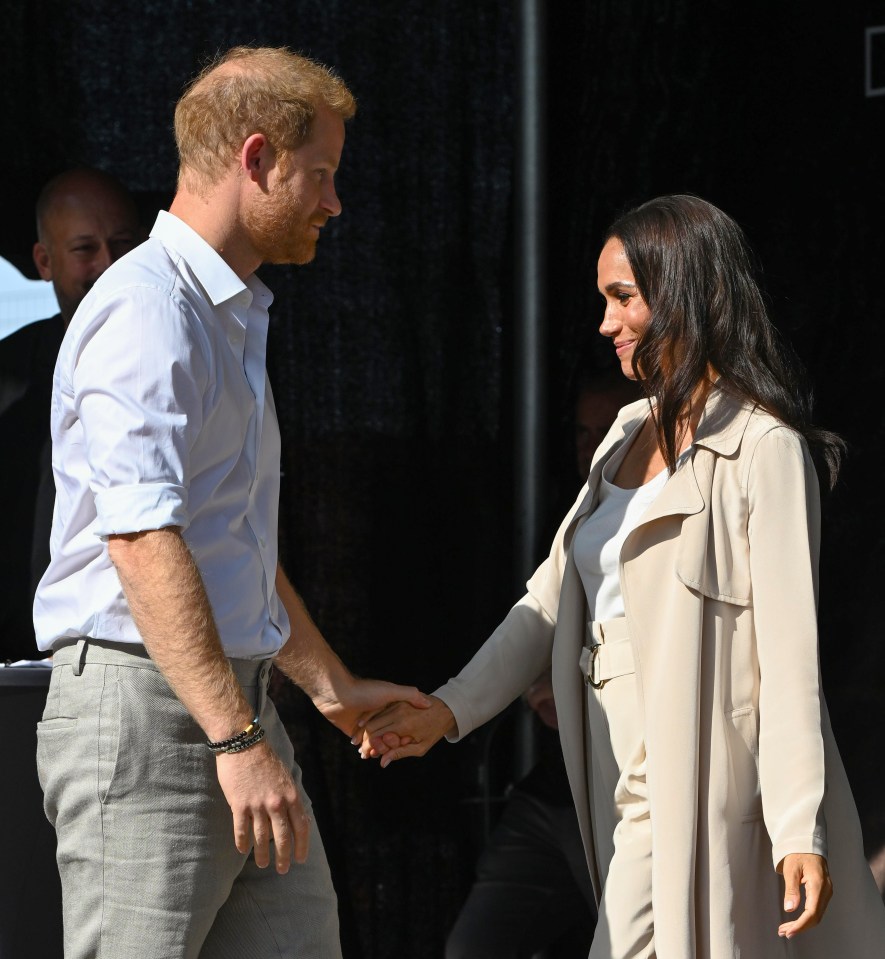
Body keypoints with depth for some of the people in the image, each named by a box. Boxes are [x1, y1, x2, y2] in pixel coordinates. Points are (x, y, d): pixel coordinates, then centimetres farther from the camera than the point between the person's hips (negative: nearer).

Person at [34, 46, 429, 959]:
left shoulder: (234, 318, 22)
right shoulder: (147, 310, -12)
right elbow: (142, 542, -22)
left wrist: (332, 687, 34)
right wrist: (237, 739, -26)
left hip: (235, 701, 10)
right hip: (141, 706, -10)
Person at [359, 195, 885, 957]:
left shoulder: (763, 449, -10)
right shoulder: (631, 437, 15)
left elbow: (790, 645, -15)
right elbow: (554, 598, 14)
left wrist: (800, 828, -18)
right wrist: (448, 710, 3)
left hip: (699, 789, -8)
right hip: (629, 777, 8)